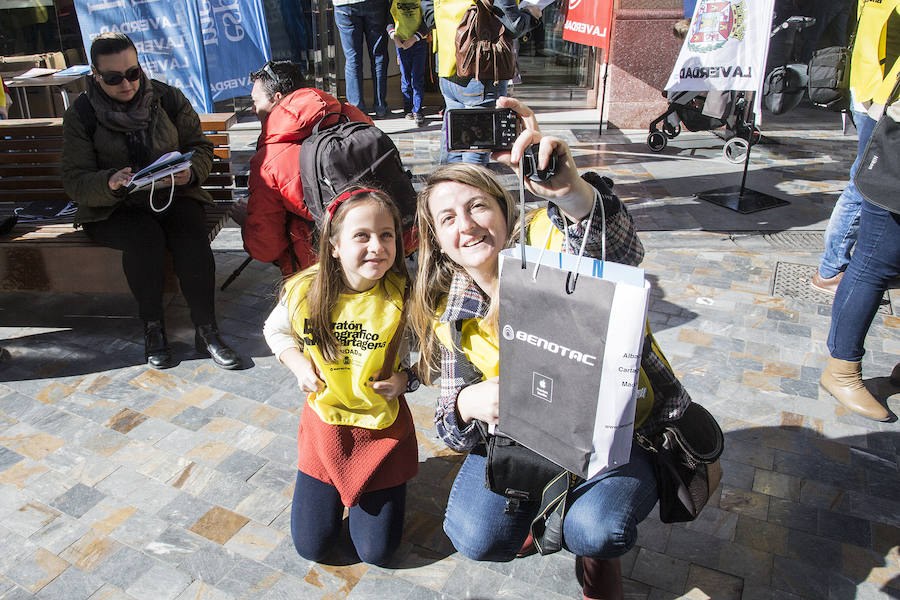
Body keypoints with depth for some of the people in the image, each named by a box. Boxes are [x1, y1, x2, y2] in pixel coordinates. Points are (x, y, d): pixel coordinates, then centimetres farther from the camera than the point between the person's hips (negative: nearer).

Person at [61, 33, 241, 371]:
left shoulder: (169, 98, 3)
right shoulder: (81, 114, -1)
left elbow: (201, 147, 6)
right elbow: (75, 181, -6)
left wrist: (190, 171, -18)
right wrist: (110, 183, -29)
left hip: (172, 195, 1)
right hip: (112, 210, -1)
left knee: (191, 233, -30)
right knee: (145, 236, -33)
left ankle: (206, 330, -26)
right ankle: (153, 330, -20)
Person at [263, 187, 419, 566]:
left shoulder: (404, 296, -20)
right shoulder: (304, 292, -14)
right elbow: (275, 330, 9)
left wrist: (407, 378, -22)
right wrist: (300, 366, -7)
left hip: (383, 427, -1)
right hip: (325, 420, 2)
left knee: (377, 552, 6)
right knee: (311, 547, 11)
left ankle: (383, 488, 35)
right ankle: (331, 491, 40)